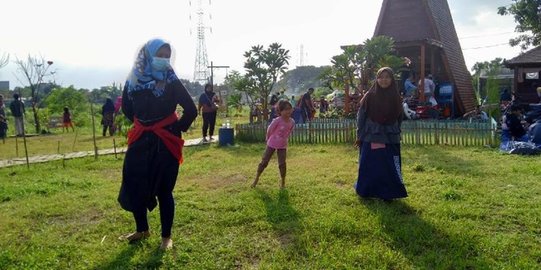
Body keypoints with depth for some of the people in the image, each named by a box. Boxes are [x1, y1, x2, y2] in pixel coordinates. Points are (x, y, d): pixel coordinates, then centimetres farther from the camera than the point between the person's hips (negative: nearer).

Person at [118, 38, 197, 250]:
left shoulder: (172, 82, -7)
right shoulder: (133, 81, 3)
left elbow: (191, 110, -5)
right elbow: (126, 108, 19)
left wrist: (178, 129, -1)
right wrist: (142, 124, 13)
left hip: (165, 142, -4)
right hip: (140, 140, 4)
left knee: (164, 190, 2)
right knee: (134, 186, 9)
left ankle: (166, 237, 17)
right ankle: (142, 229, 30)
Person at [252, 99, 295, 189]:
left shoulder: (292, 122, -11)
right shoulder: (277, 121, -24)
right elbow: (269, 131, -10)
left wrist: (283, 140, 9)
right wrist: (269, 140, 3)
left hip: (282, 146, 3)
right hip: (272, 144, -3)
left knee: (282, 164, 1)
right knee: (264, 162, 5)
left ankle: (283, 182, 17)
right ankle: (256, 179, 20)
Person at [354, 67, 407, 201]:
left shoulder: (395, 96, 3)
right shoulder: (370, 96, -5)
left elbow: (399, 118, 11)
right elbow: (361, 116, -3)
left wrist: (396, 134, 11)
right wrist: (359, 136, -4)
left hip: (390, 138, 2)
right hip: (371, 137, -2)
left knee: (389, 166, 4)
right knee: (368, 166, 4)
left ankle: (387, 193, 16)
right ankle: (366, 191, 19)